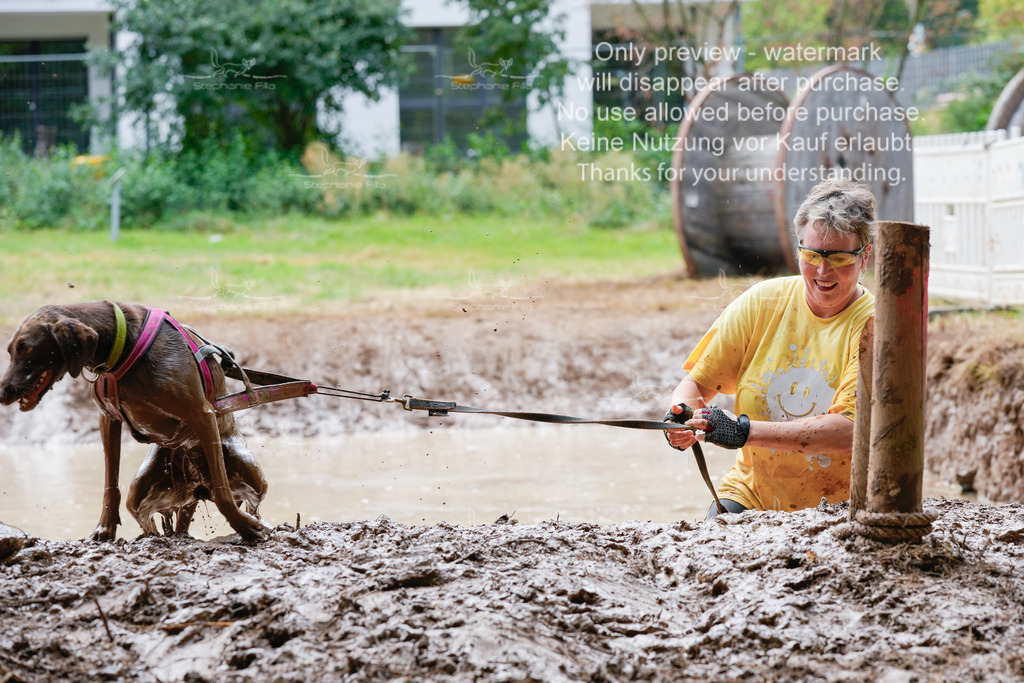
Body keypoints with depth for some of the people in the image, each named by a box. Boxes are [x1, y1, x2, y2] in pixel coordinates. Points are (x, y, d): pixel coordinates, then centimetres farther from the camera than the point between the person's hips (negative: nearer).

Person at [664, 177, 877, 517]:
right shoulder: (763, 301, 1)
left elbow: (849, 431, -22)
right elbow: (697, 381, 7)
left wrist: (743, 431, -29)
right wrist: (681, 415, -17)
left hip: (840, 506, -2)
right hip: (752, 493, 2)